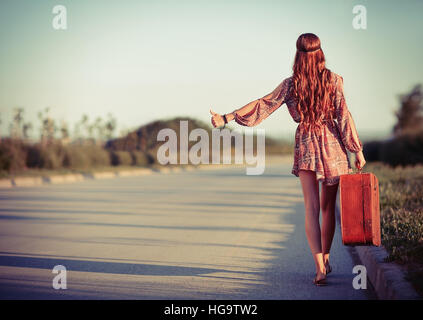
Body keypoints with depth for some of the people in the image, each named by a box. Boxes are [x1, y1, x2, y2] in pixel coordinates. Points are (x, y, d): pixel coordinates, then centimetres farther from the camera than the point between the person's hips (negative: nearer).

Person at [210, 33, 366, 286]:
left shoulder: (290, 85, -2)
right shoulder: (334, 80, -3)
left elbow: (263, 106, -7)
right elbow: (344, 116, -5)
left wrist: (226, 118, -7)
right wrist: (357, 150, 0)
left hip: (305, 147, 0)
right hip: (333, 146, 0)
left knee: (312, 208, -2)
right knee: (328, 207, 15)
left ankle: (320, 267, -13)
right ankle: (325, 258, 28)